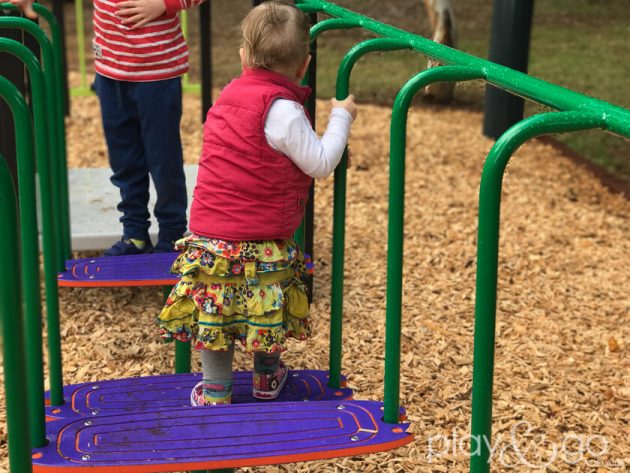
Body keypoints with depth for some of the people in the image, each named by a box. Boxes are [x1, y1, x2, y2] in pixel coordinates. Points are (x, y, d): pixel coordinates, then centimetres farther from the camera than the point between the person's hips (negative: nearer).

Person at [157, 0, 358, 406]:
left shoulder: (231, 94, 8)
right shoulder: (281, 109, -16)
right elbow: (321, 164, -12)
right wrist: (341, 117, -2)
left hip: (208, 236, 5)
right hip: (260, 244, -5)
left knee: (214, 310, 13)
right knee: (267, 309, 16)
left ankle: (215, 391, 21)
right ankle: (268, 378, 33)